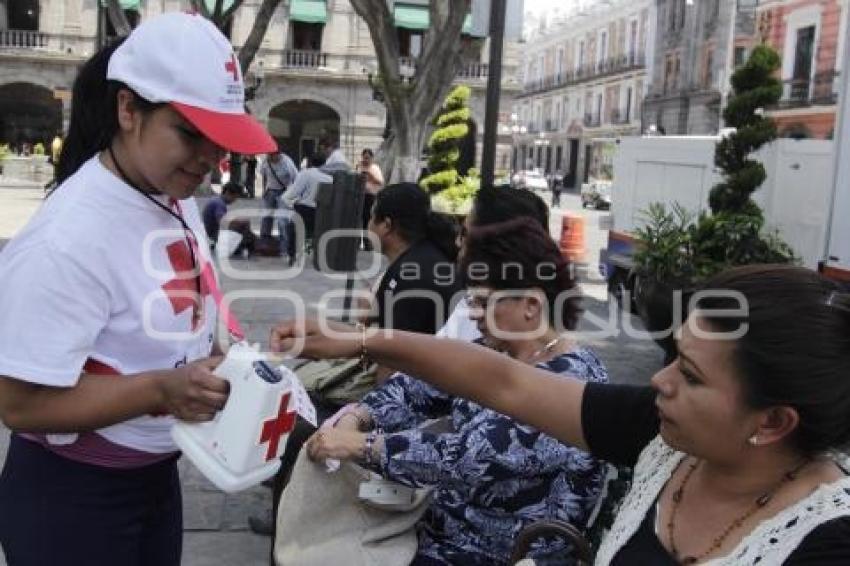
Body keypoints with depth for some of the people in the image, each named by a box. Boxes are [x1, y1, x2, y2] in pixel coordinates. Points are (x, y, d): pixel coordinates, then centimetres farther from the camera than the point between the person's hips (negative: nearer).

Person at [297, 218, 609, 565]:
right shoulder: (492, 354, 1)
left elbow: (468, 457, -32)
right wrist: (354, 419, -12)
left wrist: (357, 445, -28)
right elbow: (416, 389, 7)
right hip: (442, 522, 7)